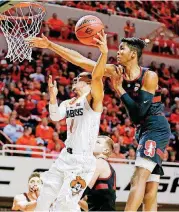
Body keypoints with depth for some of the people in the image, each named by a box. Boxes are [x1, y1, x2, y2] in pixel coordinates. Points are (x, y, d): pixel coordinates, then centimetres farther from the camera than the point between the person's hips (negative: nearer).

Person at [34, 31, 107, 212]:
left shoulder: (94, 100, -5)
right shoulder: (67, 103, 15)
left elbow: (97, 77, -23)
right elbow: (55, 117, -5)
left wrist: (104, 53, -39)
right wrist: (53, 96, -22)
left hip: (83, 160, -8)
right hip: (66, 156, 8)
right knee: (44, 197, 12)